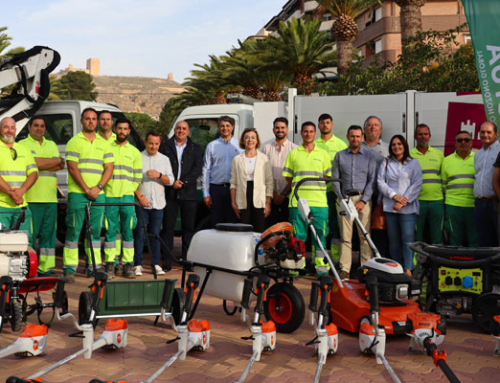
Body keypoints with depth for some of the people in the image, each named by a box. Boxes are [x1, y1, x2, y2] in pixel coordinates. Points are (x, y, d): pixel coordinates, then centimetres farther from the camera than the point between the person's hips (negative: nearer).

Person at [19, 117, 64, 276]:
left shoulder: (52, 145, 22)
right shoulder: (23, 144, 4)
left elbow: (61, 166, 7)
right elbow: (34, 163, -12)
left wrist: (42, 163, -7)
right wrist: (56, 160, -2)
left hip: (51, 198, 5)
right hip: (31, 198, -5)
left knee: (49, 233, 5)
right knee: (30, 233, -6)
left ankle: (45, 268, 11)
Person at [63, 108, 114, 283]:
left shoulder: (104, 143, 15)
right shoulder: (74, 142, 3)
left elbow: (109, 168, 9)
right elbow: (72, 168, -6)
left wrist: (98, 187, -6)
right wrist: (86, 189, -12)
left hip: (98, 194, 4)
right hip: (77, 193, -4)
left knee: (95, 230, 6)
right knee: (73, 231, -4)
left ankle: (94, 266, 13)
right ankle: (69, 269, -1)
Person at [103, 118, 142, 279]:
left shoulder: (134, 152, 13)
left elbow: (138, 176, 13)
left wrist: (130, 191, 3)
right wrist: (103, 188, 1)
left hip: (127, 196, 1)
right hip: (109, 196, -1)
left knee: (128, 231, 0)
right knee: (110, 231, -1)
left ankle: (127, 264, 4)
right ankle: (110, 264, 5)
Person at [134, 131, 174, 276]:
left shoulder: (164, 159, 12)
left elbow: (170, 181, 7)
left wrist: (159, 175, -12)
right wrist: (140, 196, -11)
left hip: (158, 203, 2)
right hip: (141, 203, -2)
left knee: (155, 235, 5)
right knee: (139, 234, -2)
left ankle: (156, 264, 11)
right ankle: (138, 264, 4)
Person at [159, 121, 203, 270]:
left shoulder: (195, 148, 11)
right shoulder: (165, 146, 9)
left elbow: (197, 169, 1)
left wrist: (183, 182, -10)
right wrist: (172, 182, -10)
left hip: (188, 193, 1)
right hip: (169, 193, -1)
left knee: (188, 228, 4)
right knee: (168, 227, 0)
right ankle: (167, 260, 4)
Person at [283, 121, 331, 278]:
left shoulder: (323, 154, 13)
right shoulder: (293, 153, 10)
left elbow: (328, 176, 15)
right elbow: (288, 177, 10)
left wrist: (314, 187, 6)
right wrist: (299, 187, 2)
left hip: (319, 201, 1)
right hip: (298, 200, -1)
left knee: (321, 233, 2)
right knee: (298, 234, 1)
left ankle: (321, 266, 10)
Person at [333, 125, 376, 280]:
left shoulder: (368, 156, 7)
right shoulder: (339, 155, 10)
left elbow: (372, 180, 2)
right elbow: (335, 179, 9)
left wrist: (363, 200, -7)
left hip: (363, 199, -1)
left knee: (365, 236, -1)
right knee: (345, 236, -1)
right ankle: (345, 269, 2)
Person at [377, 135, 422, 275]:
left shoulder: (413, 163, 7)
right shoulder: (386, 163, 14)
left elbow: (417, 184, -1)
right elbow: (380, 182, 5)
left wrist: (403, 202, -9)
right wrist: (394, 195, -9)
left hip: (408, 208, -2)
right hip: (390, 207, 3)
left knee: (408, 238, -11)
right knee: (393, 239, 4)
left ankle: (408, 269, -9)